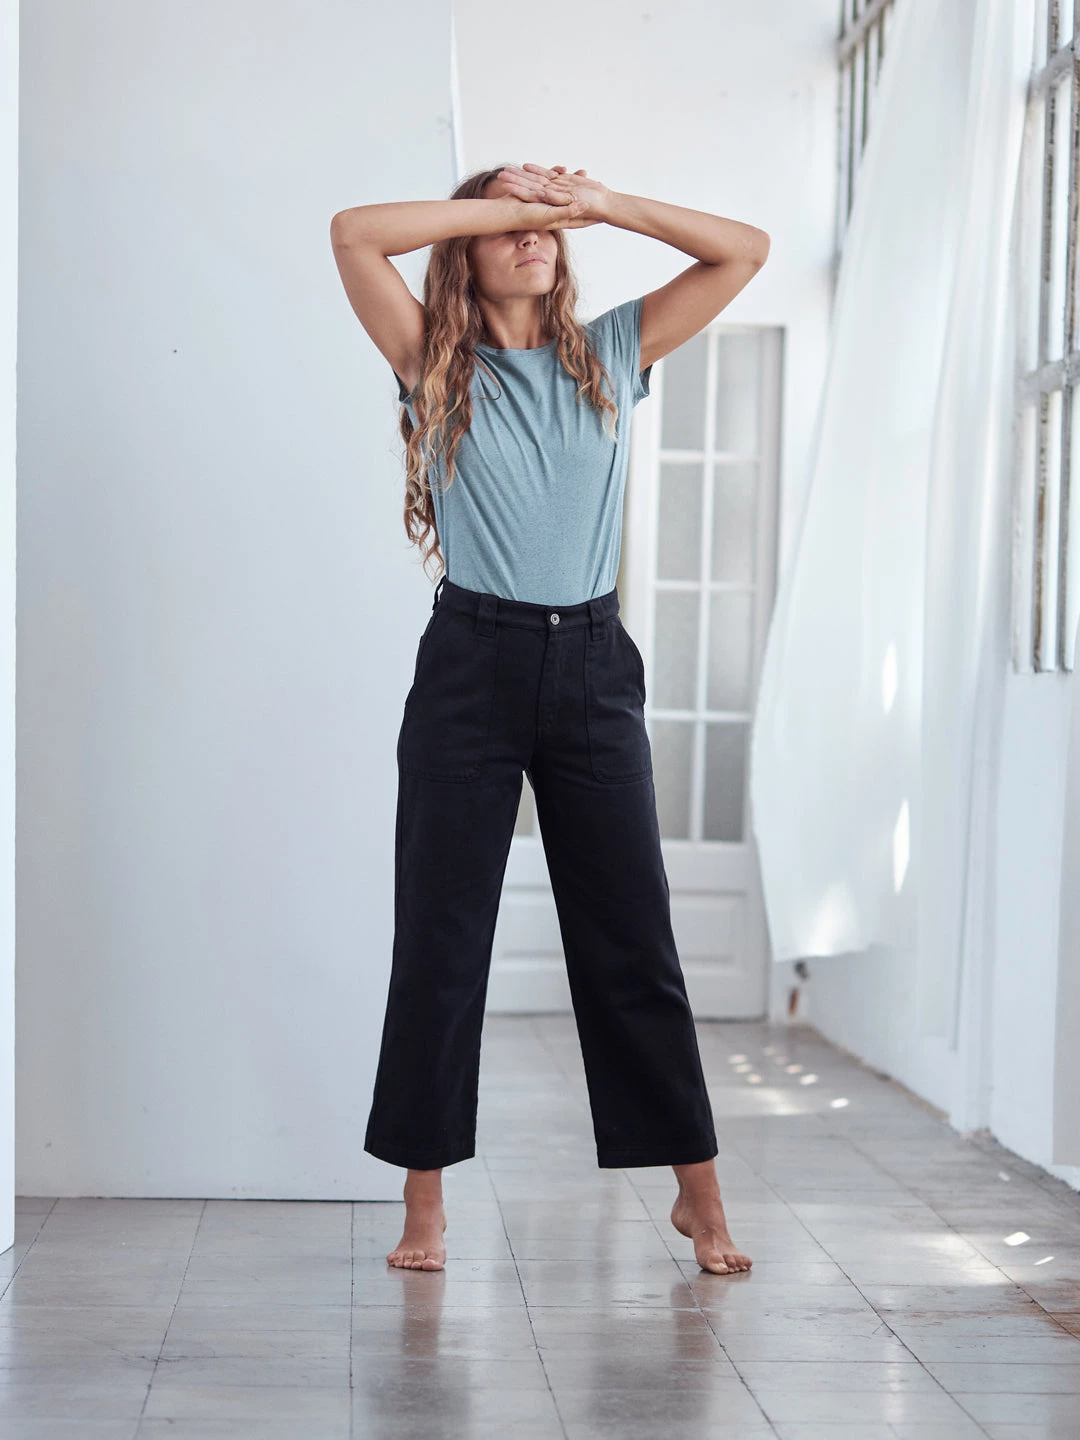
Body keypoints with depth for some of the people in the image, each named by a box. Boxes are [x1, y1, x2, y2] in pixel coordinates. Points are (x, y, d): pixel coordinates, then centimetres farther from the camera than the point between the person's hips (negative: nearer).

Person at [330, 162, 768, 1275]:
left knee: (632, 938, 4)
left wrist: (603, 203, 2)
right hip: (470, 664, -1)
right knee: (440, 938, 2)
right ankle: (425, 1203, 11)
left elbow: (744, 251, 10)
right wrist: (503, 203, -3)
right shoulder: (435, 364, 5)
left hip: (592, 666, 2)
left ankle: (698, 1193, 12)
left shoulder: (611, 354, 11)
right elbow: (353, 233, -7)